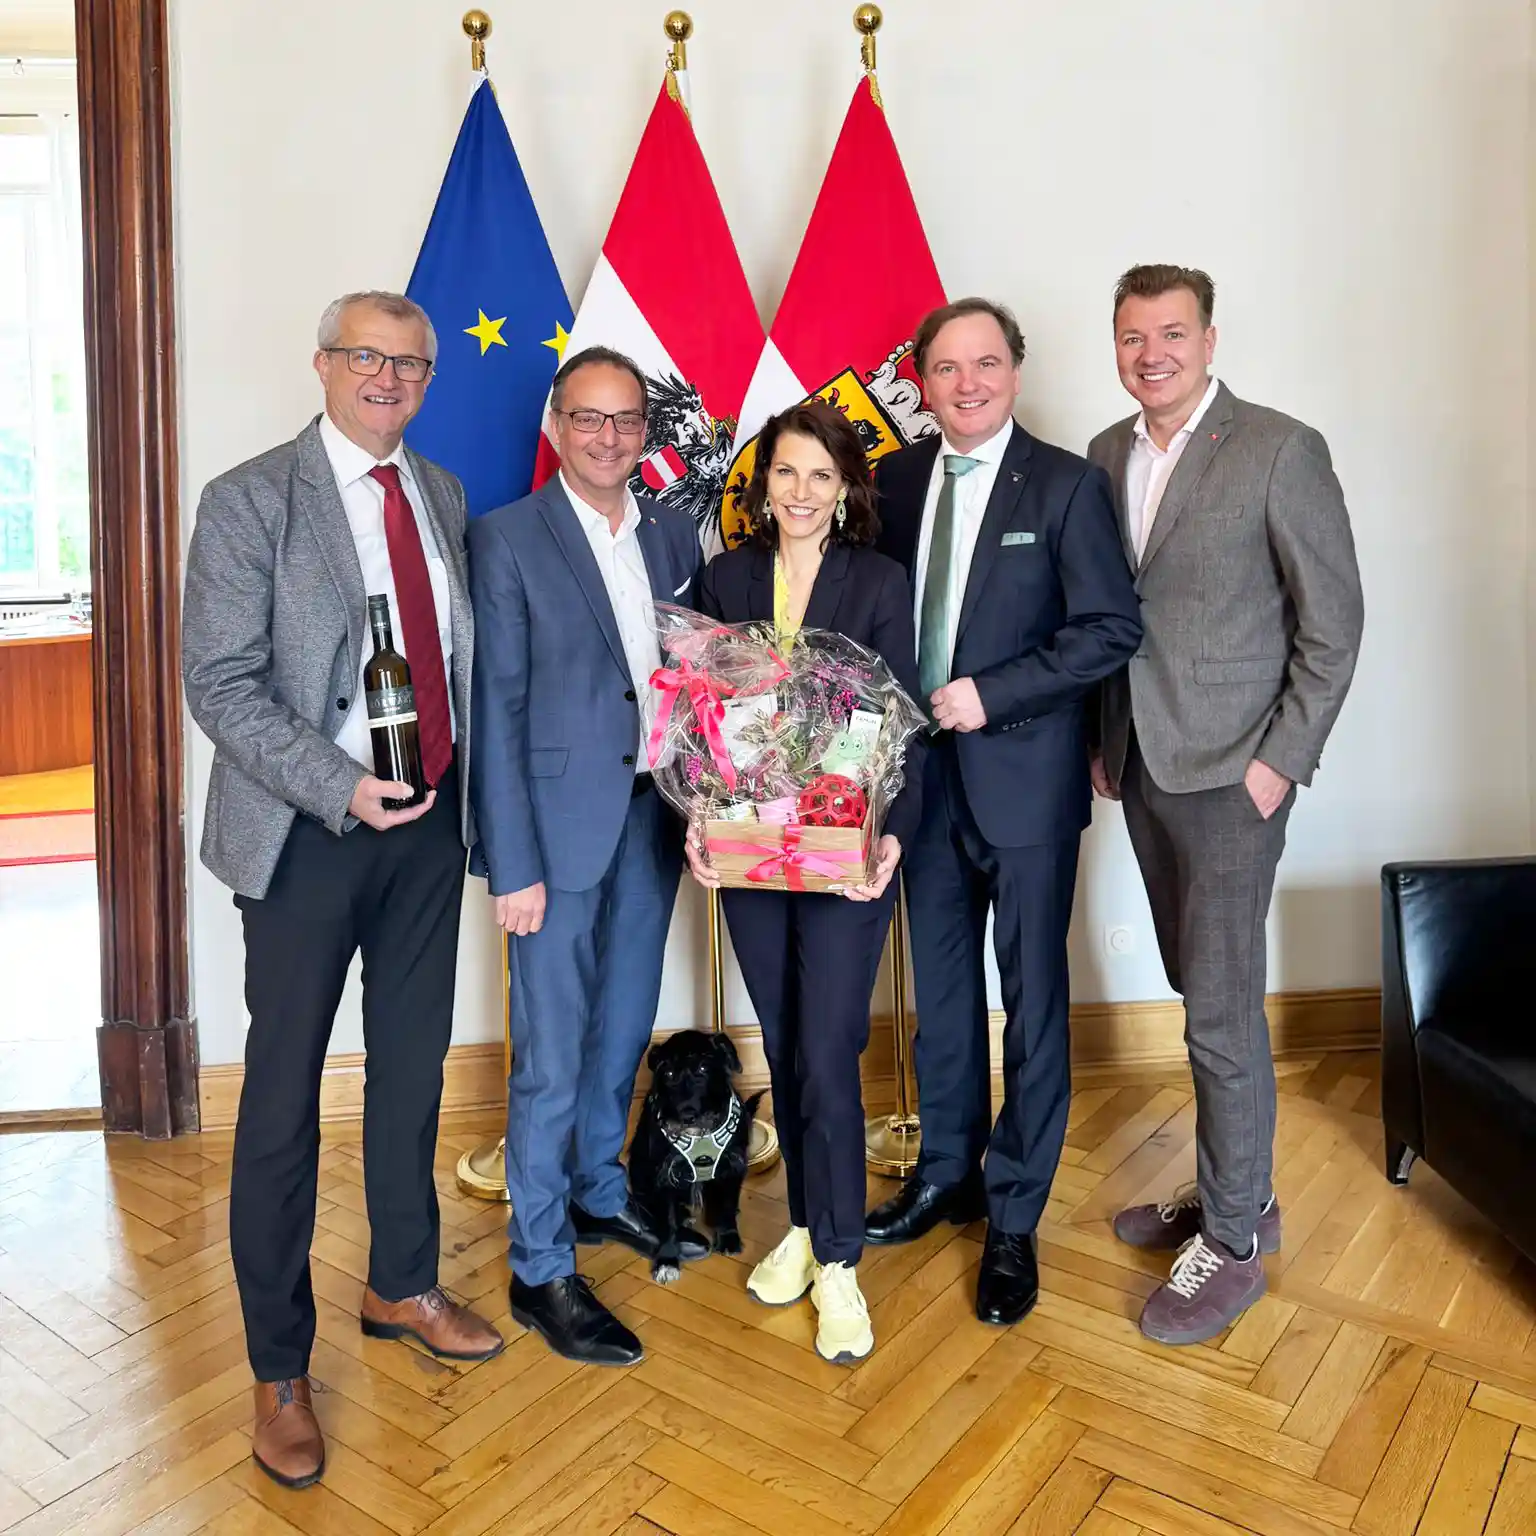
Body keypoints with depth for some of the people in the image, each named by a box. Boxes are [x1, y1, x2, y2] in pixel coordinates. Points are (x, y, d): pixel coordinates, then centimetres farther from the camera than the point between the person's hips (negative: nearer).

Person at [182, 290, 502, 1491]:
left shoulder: (444, 496, 9)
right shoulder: (249, 500, -7)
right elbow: (221, 685, -12)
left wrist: (464, 786, 3)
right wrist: (344, 788, -21)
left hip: (431, 819, 5)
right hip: (310, 831, -5)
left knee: (413, 1065, 17)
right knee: (285, 1093, 5)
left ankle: (402, 1287, 39)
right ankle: (279, 1365, 24)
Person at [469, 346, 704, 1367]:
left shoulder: (676, 535, 8)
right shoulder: (507, 539, -6)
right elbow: (497, 707, -10)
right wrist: (514, 864, -13)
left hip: (652, 817, 5)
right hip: (560, 824, -5)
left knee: (624, 1028, 19)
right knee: (551, 1056, 1)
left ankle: (600, 1194, 40)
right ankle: (542, 1269, 18)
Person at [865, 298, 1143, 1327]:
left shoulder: (1067, 485, -6)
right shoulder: (896, 479, 7)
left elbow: (1113, 627, -11)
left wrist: (991, 694, -18)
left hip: (1025, 778, -4)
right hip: (923, 771, 5)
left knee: (1032, 998, 5)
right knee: (941, 985, 16)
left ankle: (1014, 1220, 21)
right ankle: (949, 1172, 36)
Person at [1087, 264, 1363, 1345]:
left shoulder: (1281, 450, -8)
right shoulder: (1106, 456, 10)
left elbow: (1333, 616, -8)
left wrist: (1283, 759, -12)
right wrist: (1103, 738, 9)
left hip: (1232, 769, -6)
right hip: (1142, 766, 6)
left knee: (1221, 1007, -3)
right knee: (1204, 992, 15)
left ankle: (1232, 1244, 13)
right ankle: (1240, 1190, 31)